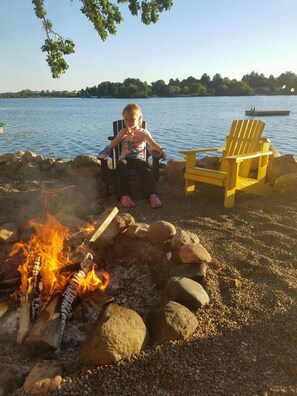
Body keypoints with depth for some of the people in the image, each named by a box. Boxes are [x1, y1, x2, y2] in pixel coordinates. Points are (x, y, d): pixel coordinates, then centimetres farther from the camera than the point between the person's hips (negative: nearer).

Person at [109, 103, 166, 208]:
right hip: (125, 158, 1)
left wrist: (161, 150, -21)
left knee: (145, 168, -38)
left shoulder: (143, 132, 15)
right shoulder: (123, 132, 19)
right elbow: (111, 146, 10)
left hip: (139, 159, -1)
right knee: (120, 166, -38)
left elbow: (153, 144, 2)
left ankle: (152, 195, -49)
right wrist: (122, 135, -2)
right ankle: (124, 196, -47)